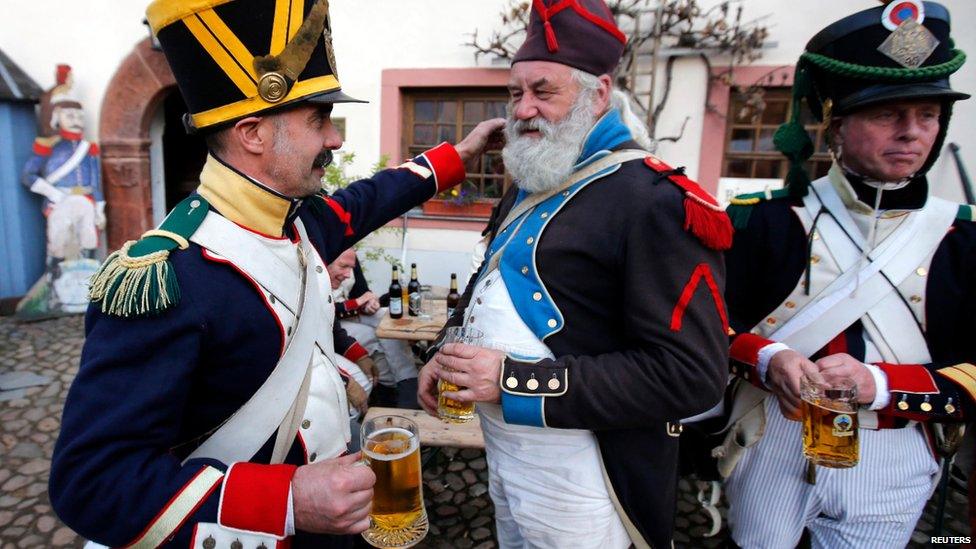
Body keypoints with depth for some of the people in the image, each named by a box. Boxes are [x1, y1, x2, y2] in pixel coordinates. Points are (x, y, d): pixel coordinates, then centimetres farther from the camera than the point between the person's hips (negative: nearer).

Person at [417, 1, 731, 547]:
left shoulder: (656, 201, -20)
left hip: (576, 481, -7)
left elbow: (691, 376, -25)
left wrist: (516, 381, -26)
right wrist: (449, 356, 2)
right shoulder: (530, 186, 7)